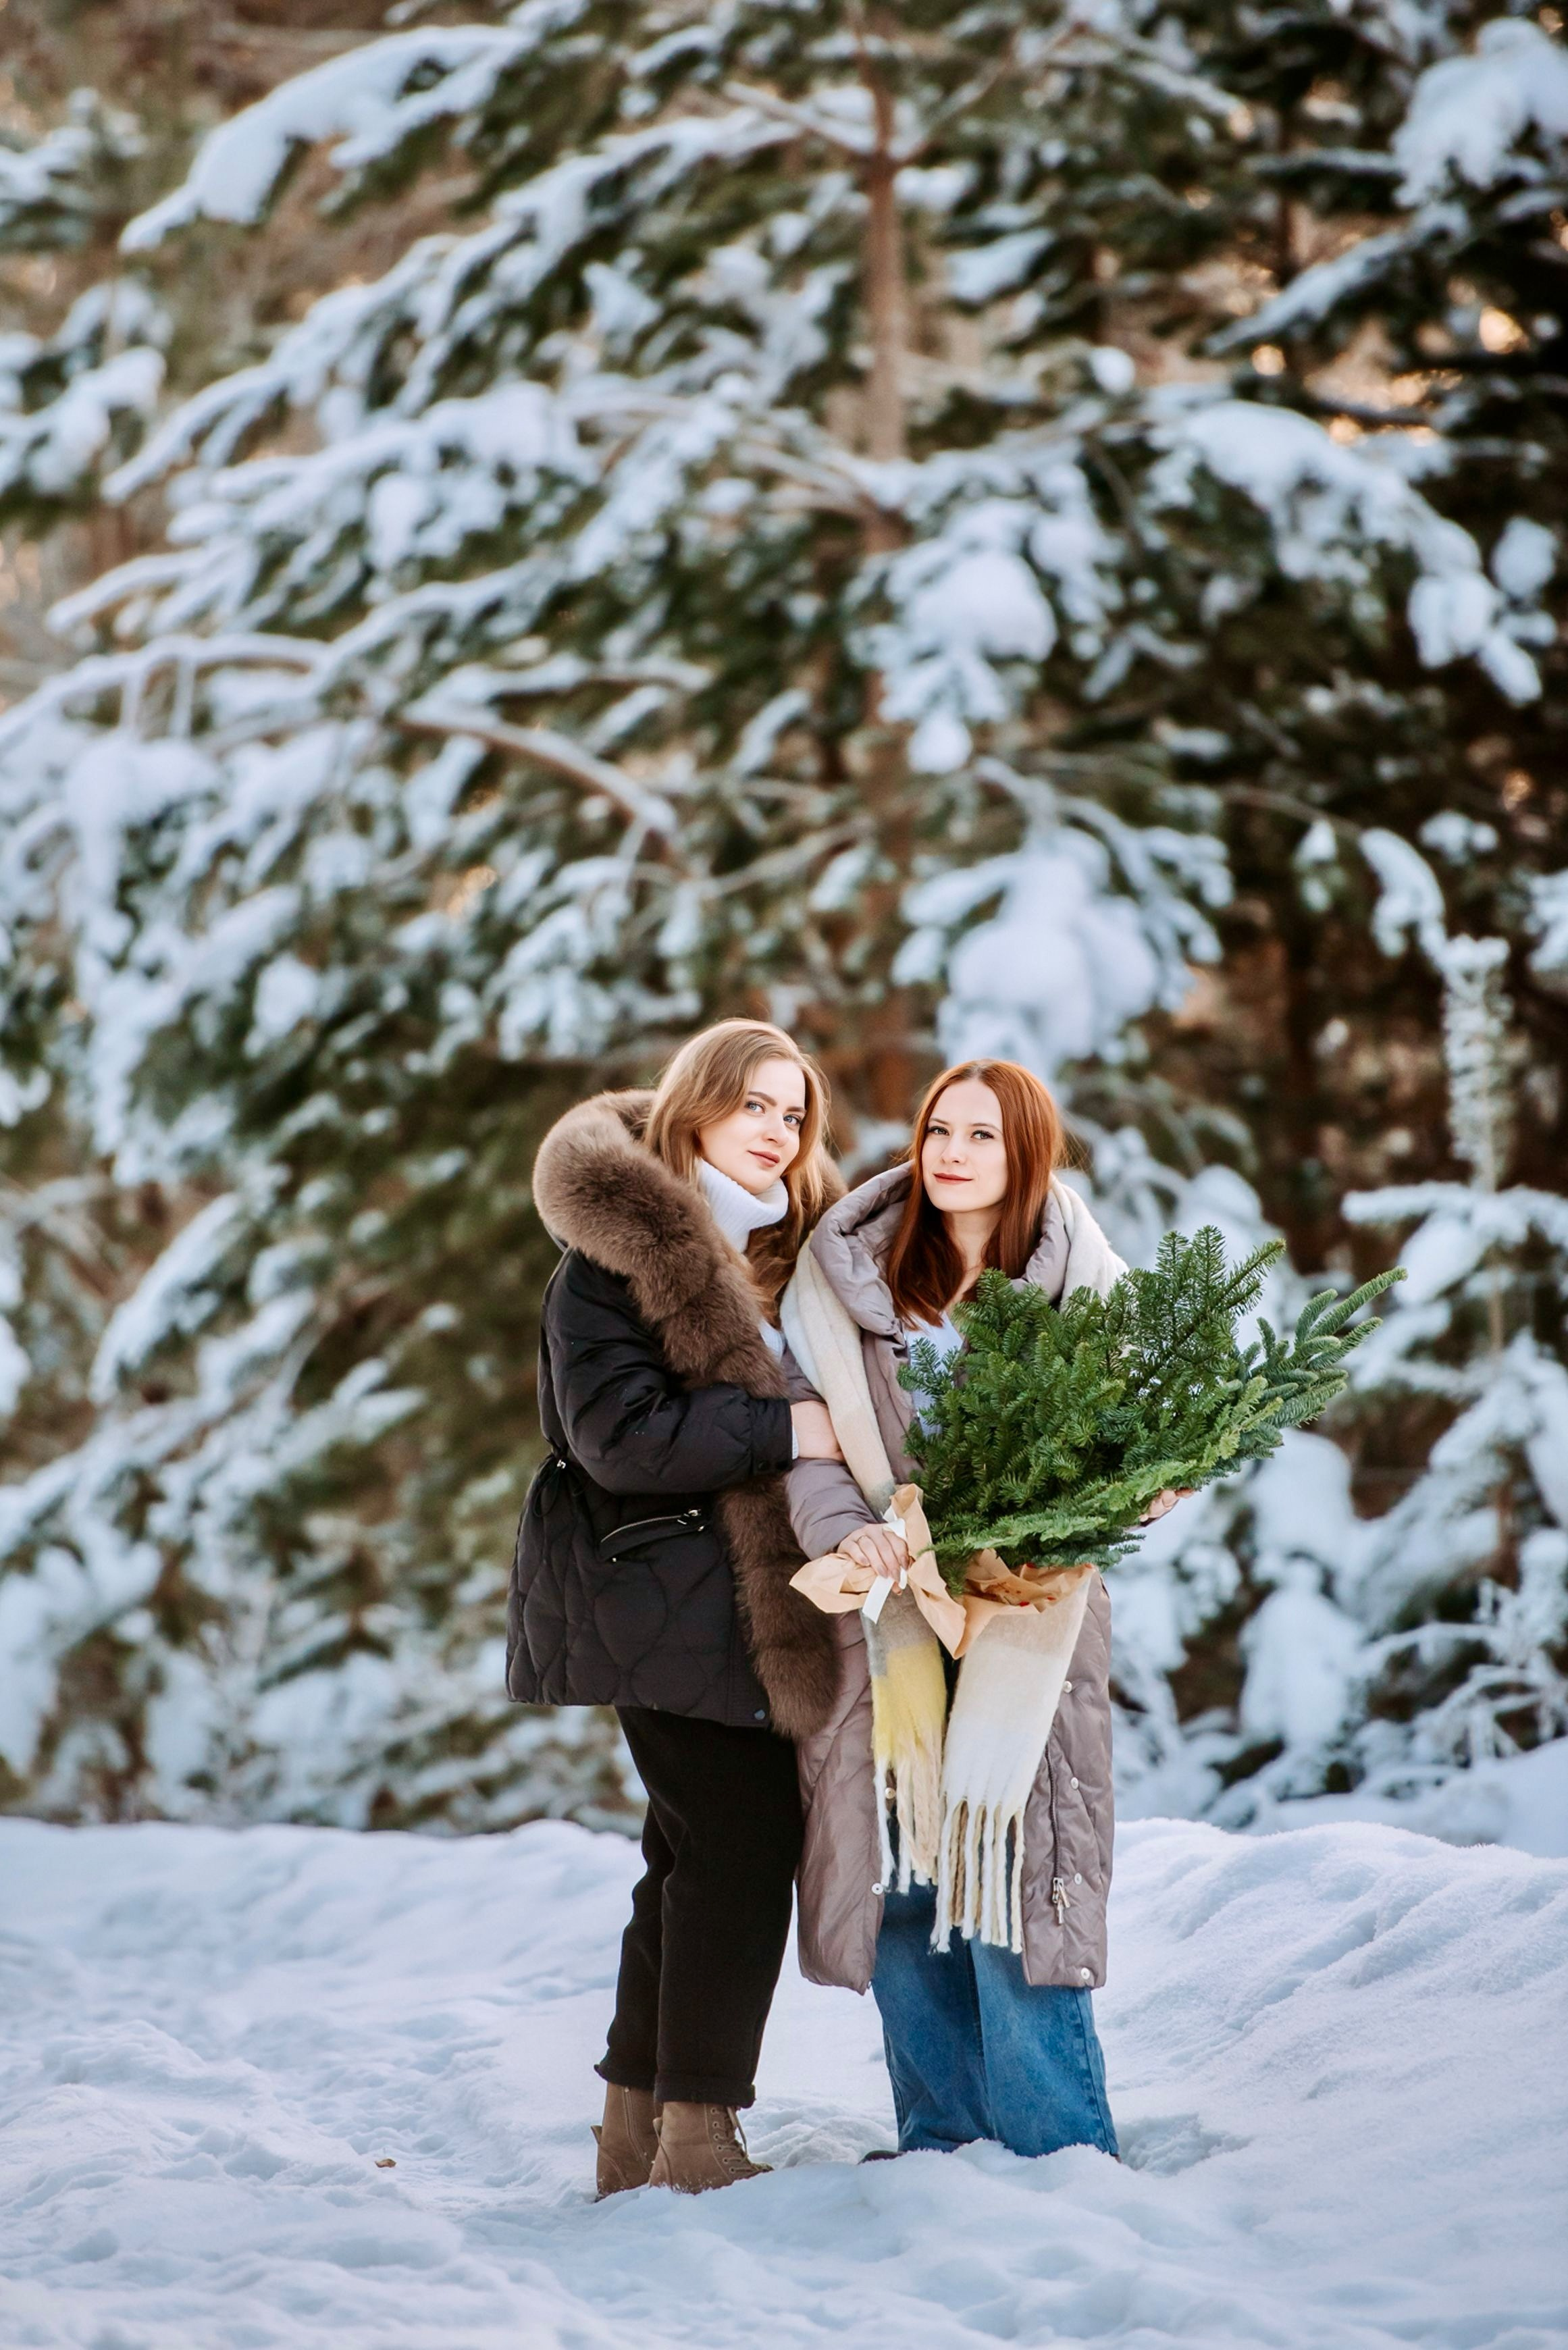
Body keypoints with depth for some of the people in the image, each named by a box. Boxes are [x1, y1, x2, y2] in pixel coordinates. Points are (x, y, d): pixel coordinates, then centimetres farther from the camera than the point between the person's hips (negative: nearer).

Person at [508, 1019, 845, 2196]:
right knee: (741, 1845, -11)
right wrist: (790, 1430, -18)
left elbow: (810, 1402, 25)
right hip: (665, 1598, -9)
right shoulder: (616, 1251, -10)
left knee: (698, 1854, 10)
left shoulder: (782, 1251, 17)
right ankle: (698, 2142, -6)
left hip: (748, 1599, 9)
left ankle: (637, 2137, 17)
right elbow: (619, 1433, -19)